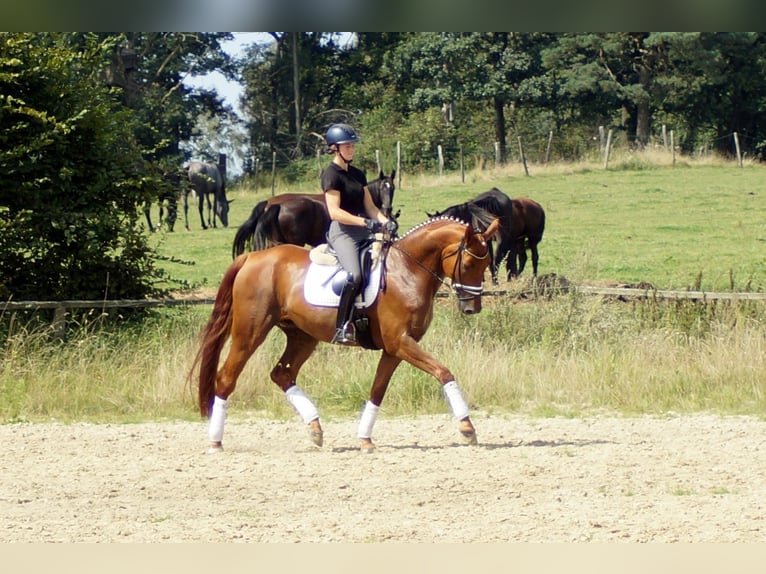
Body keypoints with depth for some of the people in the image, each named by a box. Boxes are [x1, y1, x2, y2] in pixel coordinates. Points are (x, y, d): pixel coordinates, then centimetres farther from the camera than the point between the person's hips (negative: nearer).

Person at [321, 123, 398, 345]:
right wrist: (365, 222, -23)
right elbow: (335, 212, -15)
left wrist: (384, 221, -5)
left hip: (363, 233, 9)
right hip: (342, 232, -9)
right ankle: (343, 327, -28)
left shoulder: (358, 174, 18)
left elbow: (369, 206, 15)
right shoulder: (331, 174, -6)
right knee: (354, 275, -30)